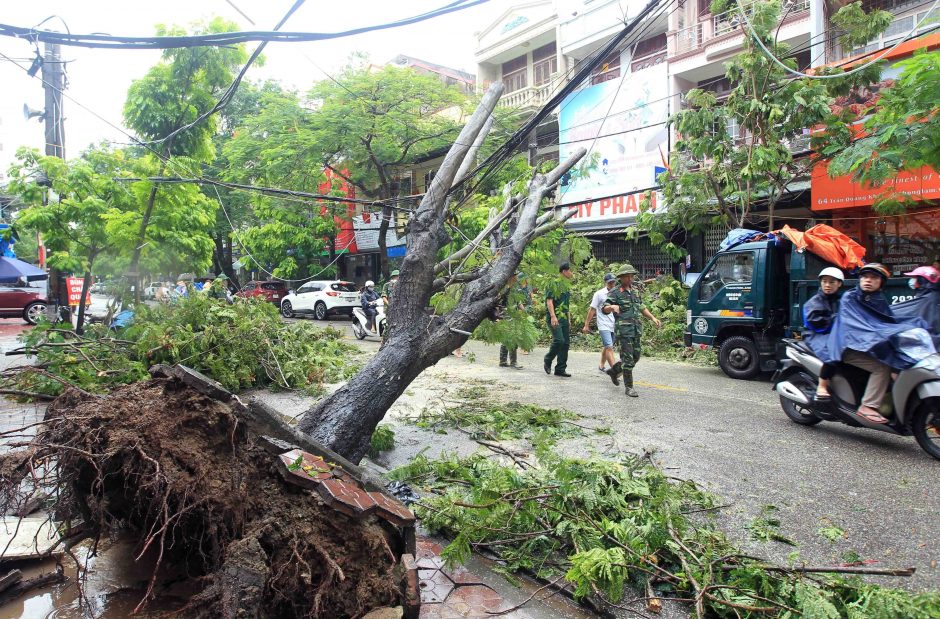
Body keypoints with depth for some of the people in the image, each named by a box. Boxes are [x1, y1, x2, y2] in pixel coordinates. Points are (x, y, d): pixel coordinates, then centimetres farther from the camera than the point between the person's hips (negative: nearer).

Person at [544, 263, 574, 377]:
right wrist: (553, 316, -23)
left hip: (564, 318, 9)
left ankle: (560, 369, 11)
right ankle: (548, 360, 4)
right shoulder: (553, 284, -8)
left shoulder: (567, 286, 18)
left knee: (566, 343, 5)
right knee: (559, 340, -19)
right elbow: (549, 301, -15)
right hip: (554, 318, -9)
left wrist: (569, 318, 22)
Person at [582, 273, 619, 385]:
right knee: (609, 347, -17)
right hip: (604, 326, -5)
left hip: (614, 325, 5)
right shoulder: (599, 294, -3)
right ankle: (614, 369, -26)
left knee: (606, 347, 17)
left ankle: (601, 366, 34)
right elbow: (592, 310, -1)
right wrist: (586, 325, -1)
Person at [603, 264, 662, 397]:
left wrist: (653, 318, 16)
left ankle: (614, 370, 33)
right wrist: (612, 307, -35)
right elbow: (605, 309, -13)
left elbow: (642, 308, 27)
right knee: (628, 358, -7)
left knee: (636, 356, 12)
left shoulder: (634, 291, 16)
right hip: (624, 330, -7)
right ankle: (628, 387, 1)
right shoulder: (615, 292, -5)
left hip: (636, 330, 7)